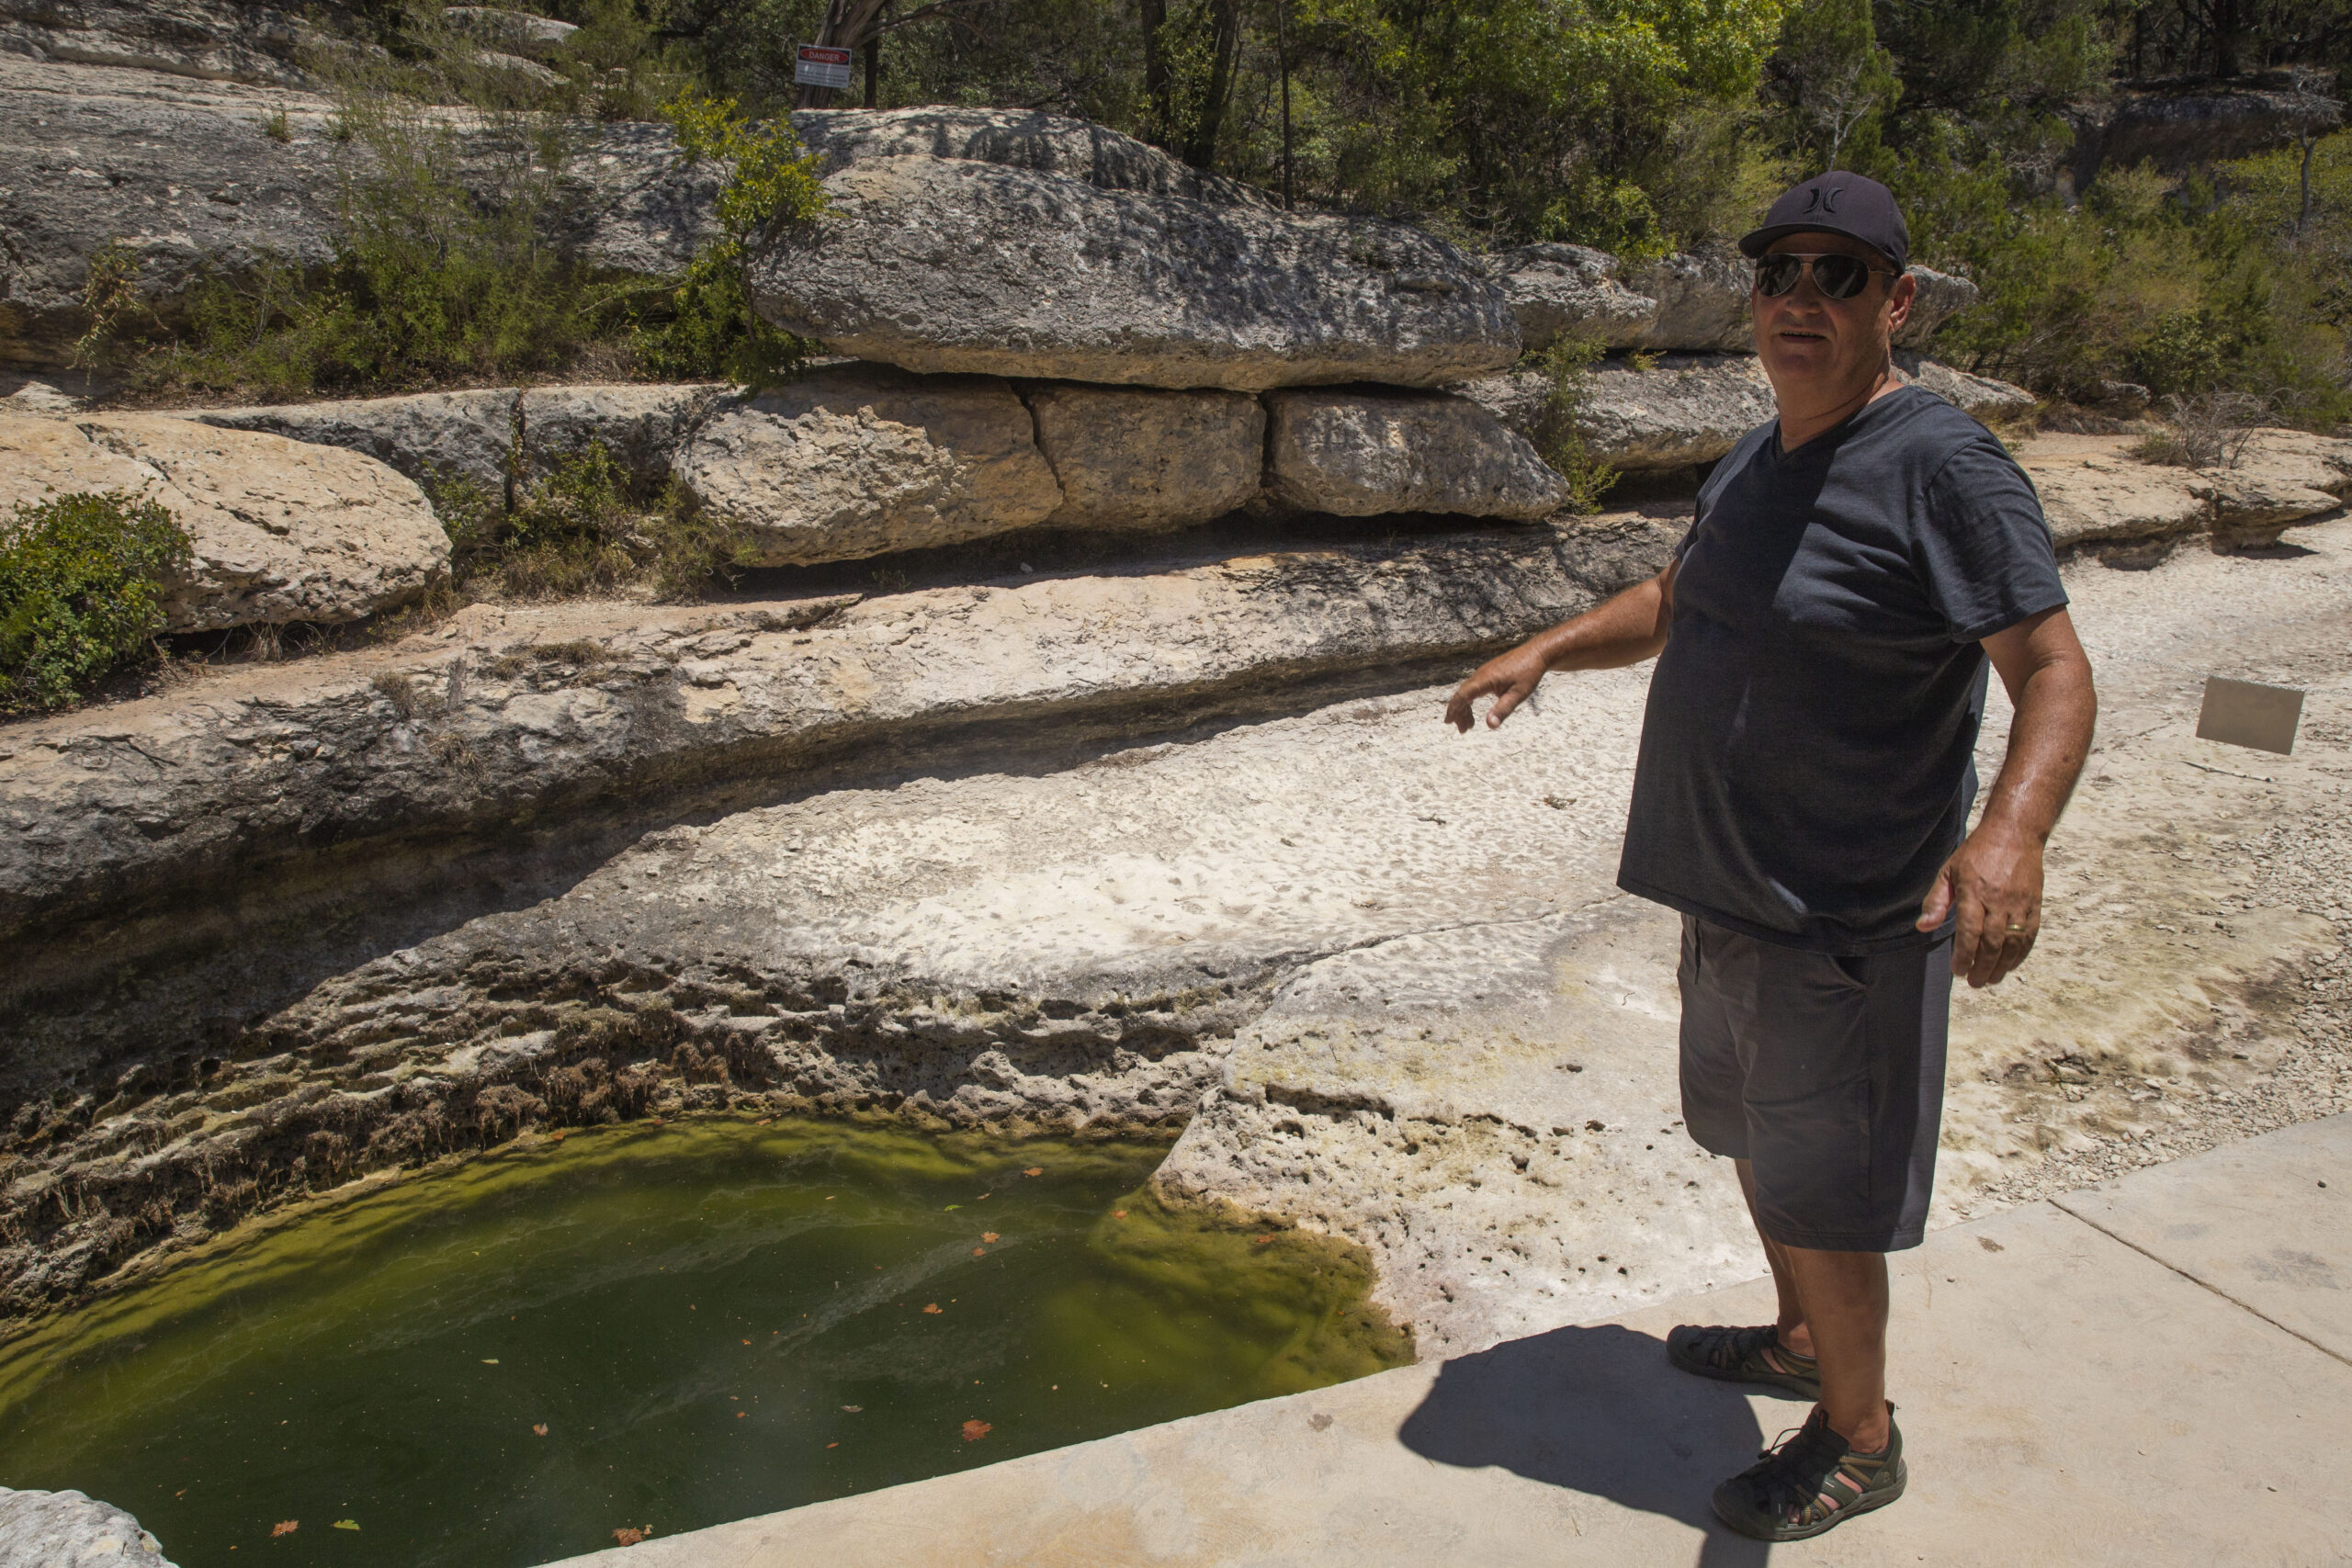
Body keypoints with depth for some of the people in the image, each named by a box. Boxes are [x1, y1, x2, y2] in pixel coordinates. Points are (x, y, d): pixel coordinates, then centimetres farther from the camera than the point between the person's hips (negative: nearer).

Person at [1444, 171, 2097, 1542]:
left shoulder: (1944, 468, -18)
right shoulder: (1753, 465, 9)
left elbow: (2057, 670, -23)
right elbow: (1674, 601, 25)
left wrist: (2013, 830, -40)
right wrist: (1545, 652, 12)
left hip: (1843, 919, -9)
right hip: (1727, 896, 9)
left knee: (1820, 1195, 5)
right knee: (1754, 1139, 24)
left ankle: (1860, 1439, 28)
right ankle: (1801, 1339, 47)